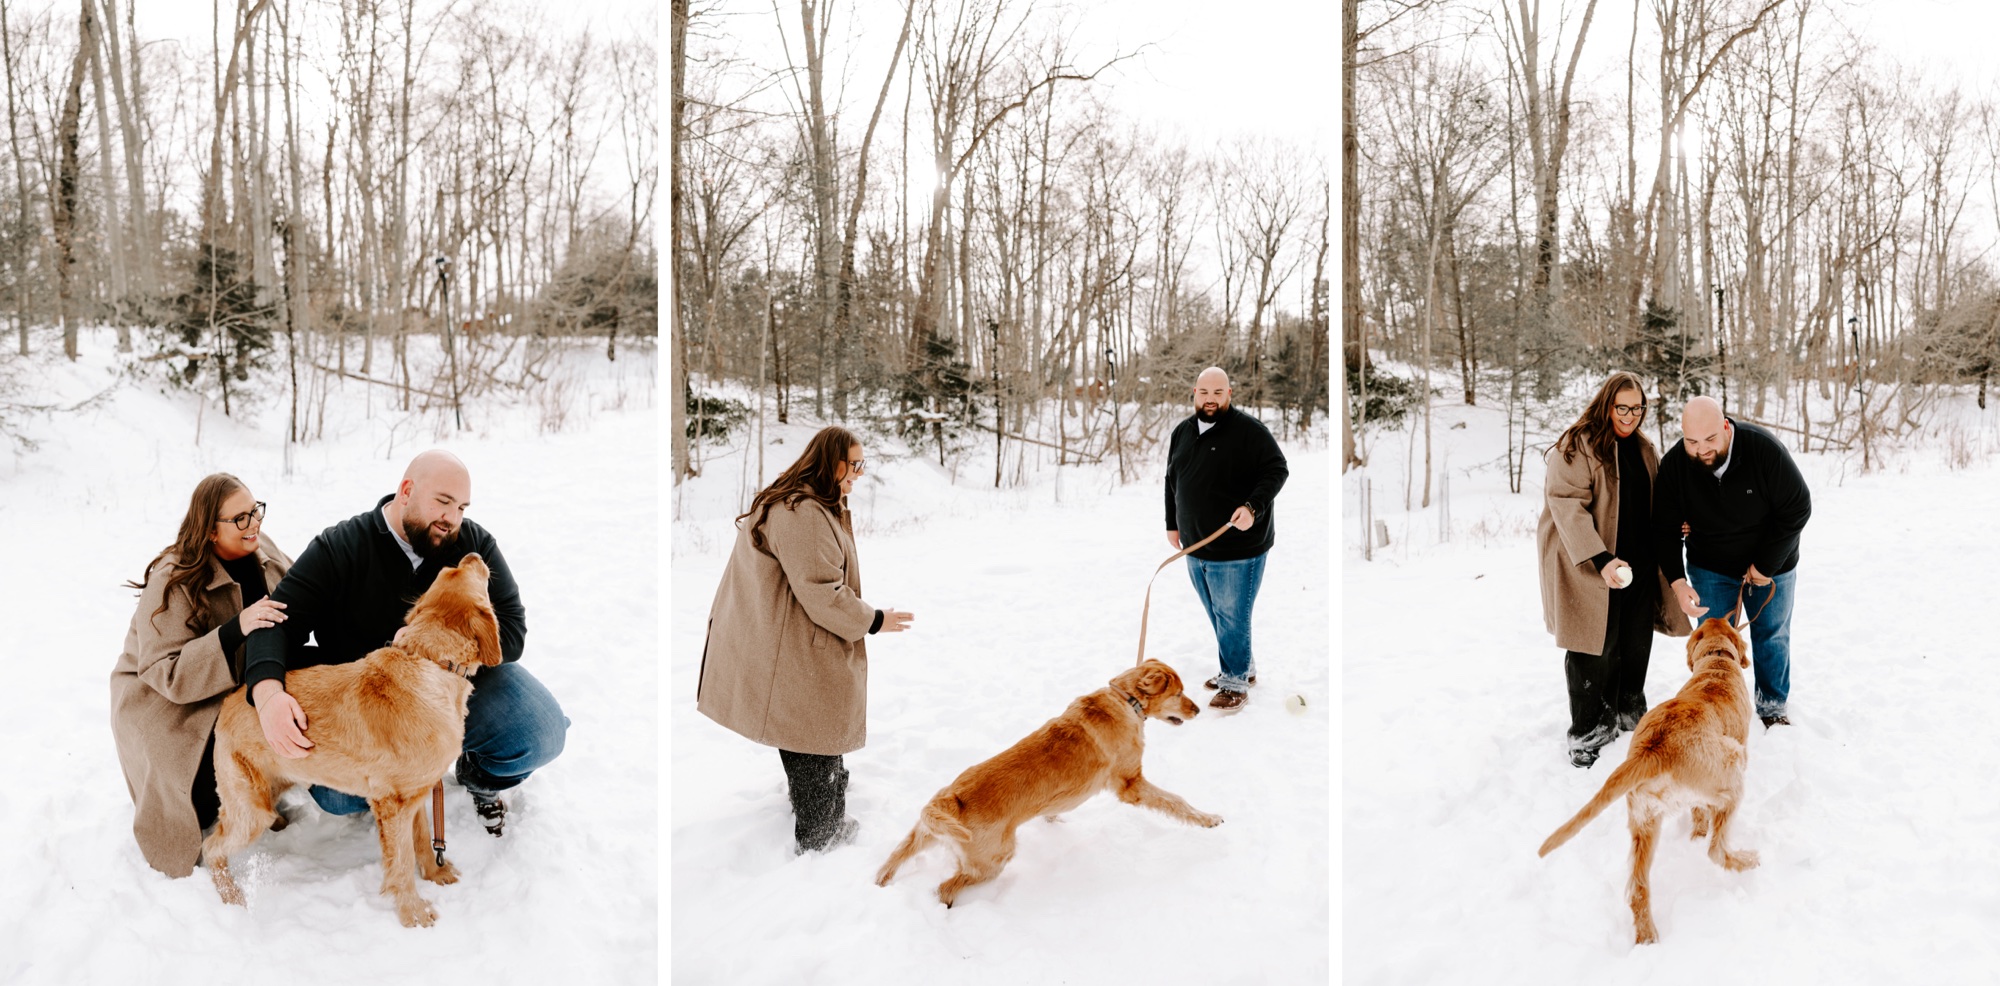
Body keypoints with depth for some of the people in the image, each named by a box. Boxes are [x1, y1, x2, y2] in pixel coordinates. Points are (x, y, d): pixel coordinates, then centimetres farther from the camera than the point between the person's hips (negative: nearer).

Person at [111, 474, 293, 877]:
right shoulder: (173, 582, -28)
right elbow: (166, 672, -32)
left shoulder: (262, 553, -9)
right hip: (161, 696, -6)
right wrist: (235, 630, -43)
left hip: (236, 684, 6)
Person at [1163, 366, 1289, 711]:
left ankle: (1236, 683, 11)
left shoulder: (1250, 430, -11)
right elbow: (1172, 481, 19)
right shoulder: (1182, 432, 10)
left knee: (1232, 617, -1)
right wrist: (1172, 524, 17)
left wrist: (1252, 507, -27)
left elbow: (1276, 471, -14)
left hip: (1238, 546, -7)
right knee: (1219, 616, 17)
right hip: (1196, 547, 7)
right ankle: (1243, 667, 33)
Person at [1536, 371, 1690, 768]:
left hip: (1638, 564, 7)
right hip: (1590, 567, -7)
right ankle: (1586, 732, 9)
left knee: (1636, 646, 12)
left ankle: (1629, 715, 31)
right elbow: (1567, 505, -19)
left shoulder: (1643, 448, 13)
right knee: (1595, 649, -3)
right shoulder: (1577, 445, -11)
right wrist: (1599, 560, -27)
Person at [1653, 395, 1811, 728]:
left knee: (1772, 636, 14)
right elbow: (1665, 529, -14)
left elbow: (1797, 510, -19)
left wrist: (1766, 566, -17)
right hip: (1711, 568, 1)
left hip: (1770, 564, -1)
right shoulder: (1673, 465, -21)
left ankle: (1772, 704, 33)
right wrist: (1678, 581, -26)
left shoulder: (1764, 449, -28)